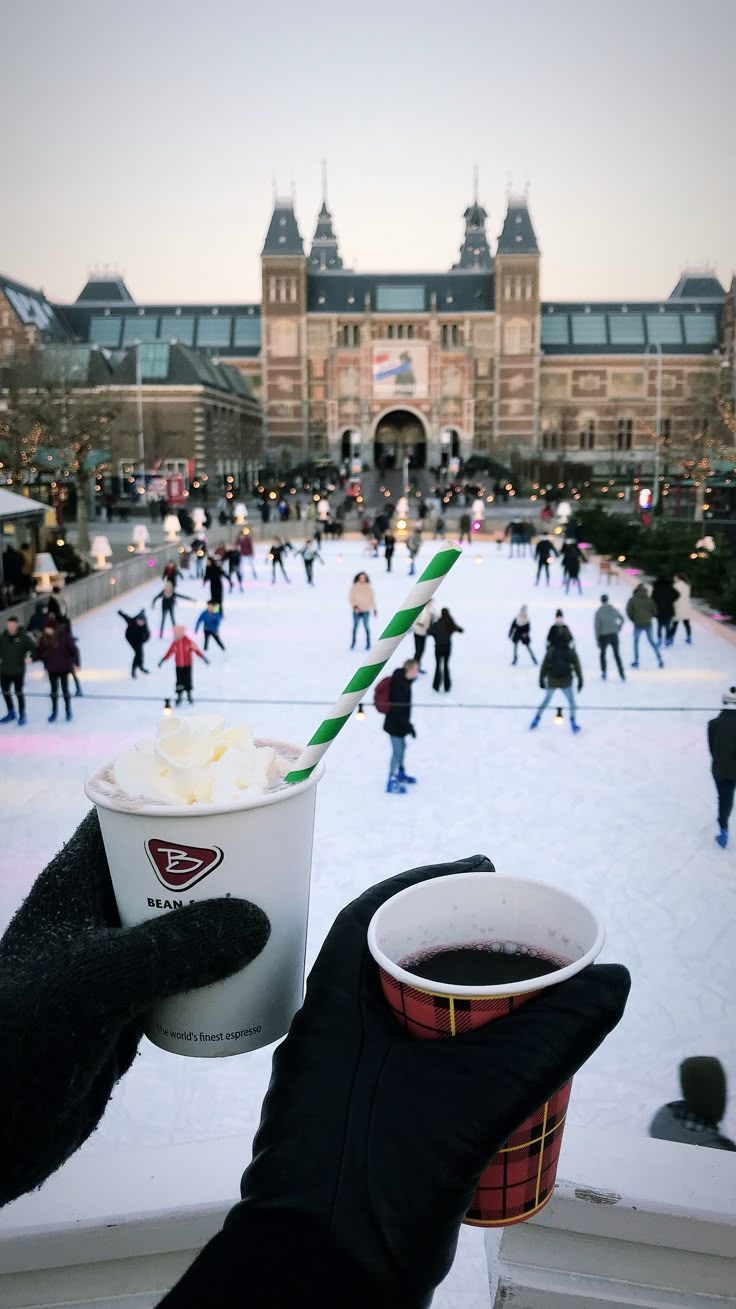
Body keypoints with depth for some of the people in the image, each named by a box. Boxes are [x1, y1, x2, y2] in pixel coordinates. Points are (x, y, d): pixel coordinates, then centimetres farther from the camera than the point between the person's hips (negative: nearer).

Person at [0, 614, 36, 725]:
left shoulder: (24, 637, -12)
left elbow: (34, 648, -12)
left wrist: (31, 656, -29)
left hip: (18, 670, -5)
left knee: (19, 693, 4)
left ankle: (22, 715, 19)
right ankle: (11, 713, 35)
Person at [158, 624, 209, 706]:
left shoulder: (189, 642, -12)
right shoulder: (174, 643, -1)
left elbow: (196, 650, -13)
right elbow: (169, 652, 7)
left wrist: (203, 657, -18)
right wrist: (162, 660, 10)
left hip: (187, 665, -2)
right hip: (178, 665, 2)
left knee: (187, 680, 2)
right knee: (179, 681, 2)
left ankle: (189, 695, 19)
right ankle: (179, 696, 13)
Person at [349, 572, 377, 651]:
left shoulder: (369, 587, 0)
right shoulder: (354, 587, -3)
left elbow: (372, 598, 7)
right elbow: (351, 598, -1)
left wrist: (375, 609, 9)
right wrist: (354, 606, -17)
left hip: (366, 611, 0)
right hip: (356, 611, 0)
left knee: (366, 626, 3)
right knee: (355, 626, 4)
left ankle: (368, 643, 12)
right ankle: (353, 643, 13)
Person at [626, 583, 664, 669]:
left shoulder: (632, 599, -6)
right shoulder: (649, 599, -1)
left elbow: (629, 611, -7)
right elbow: (654, 611, -1)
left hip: (638, 625, -2)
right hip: (648, 624, 2)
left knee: (636, 642, 16)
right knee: (652, 641, 15)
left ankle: (636, 661, 13)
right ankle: (660, 660, 11)